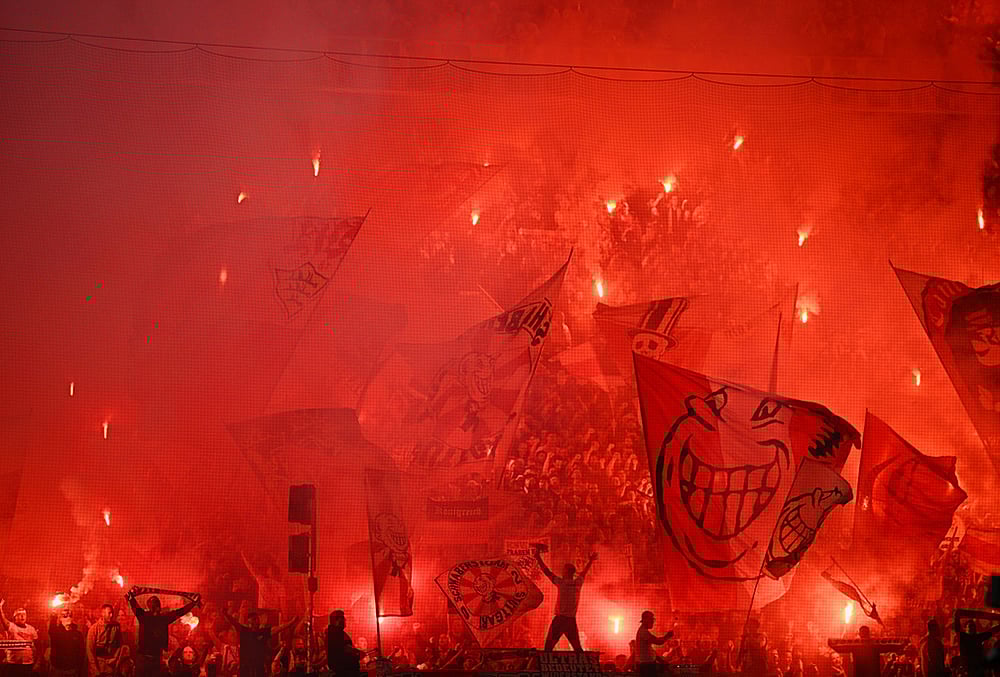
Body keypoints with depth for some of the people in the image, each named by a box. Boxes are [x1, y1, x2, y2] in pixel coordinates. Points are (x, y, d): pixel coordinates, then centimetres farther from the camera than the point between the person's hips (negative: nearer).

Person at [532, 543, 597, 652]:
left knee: (549, 646, -5)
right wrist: (591, 560, 42)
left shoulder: (561, 582, -6)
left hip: (559, 619, -5)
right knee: (577, 648, 11)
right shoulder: (578, 583, 6)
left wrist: (538, 557, 6)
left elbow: (547, 572, -1)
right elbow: (584, 573, 25)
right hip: (572, 621, 5)